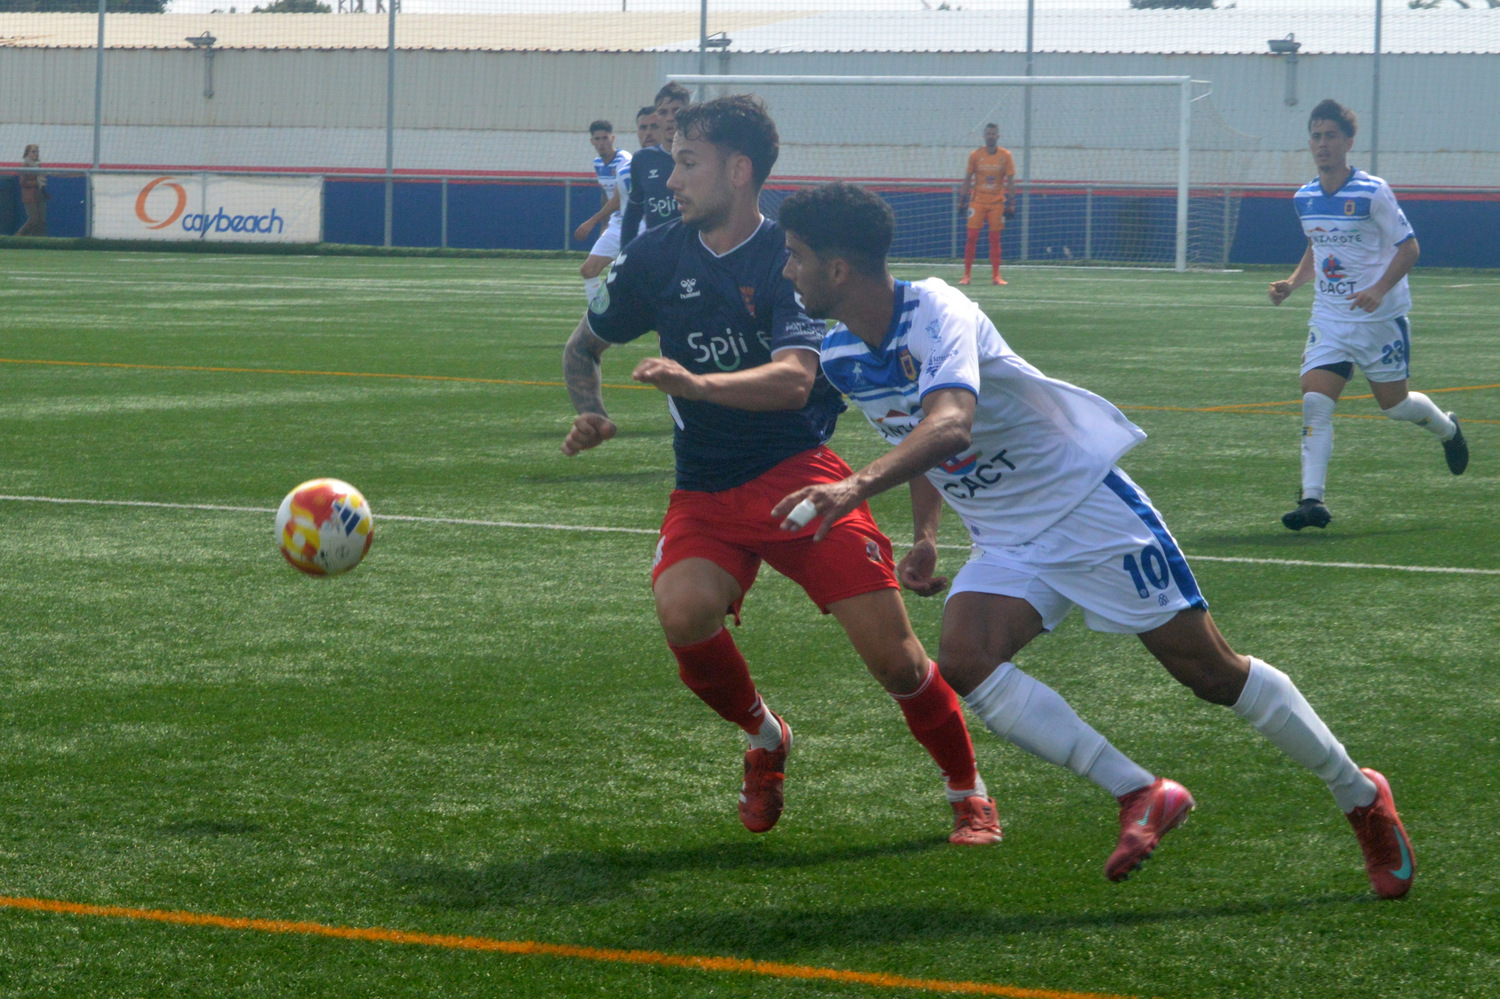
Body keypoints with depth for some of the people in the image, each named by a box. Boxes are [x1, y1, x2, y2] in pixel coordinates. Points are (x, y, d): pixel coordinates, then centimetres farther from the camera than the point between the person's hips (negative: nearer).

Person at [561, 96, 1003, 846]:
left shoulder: (791, 258, -10)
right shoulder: (657, 257, 4)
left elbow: (794, 381, -24)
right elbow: (584, 347, 20)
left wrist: (696, 383, -40)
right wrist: (590, 414, -1)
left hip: (799, 475, -3)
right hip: (704, 494, 3)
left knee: (892, 653, -11)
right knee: (683, 615, -27)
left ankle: (968, 792, 17)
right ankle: (764, 740, 4)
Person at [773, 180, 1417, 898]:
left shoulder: (936, 313, -27)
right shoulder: (841, 356, 0)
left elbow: (950, 426, -47)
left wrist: (859, 485, -60)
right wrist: (924, 537, 17)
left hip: (1089, 508, -7)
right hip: (1004, 542, 7)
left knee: (1212, 673, -2)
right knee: (963, 663, -21)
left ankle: (1360, 796, 18)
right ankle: (1141, 795, -14)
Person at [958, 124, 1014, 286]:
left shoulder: (1005, 156, 0)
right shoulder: (975, 155, 1)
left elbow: (1010, 180, 1)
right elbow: (967, 179, 6)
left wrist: (1011, 203, -4)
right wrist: (962, 200, 1)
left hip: (997, 203, 0)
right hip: (977, 201, 0)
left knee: (995, 240, 3)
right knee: (972, 238, -6)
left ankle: (996, 276, 7)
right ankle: (966, 275, -3)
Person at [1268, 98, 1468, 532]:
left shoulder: (1373, 193, -14)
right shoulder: (1305, 198, 4)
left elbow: (1409, 248, -10)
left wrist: (1379, 289, -24)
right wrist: (1293, 282, 3)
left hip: (1380, 318, -4)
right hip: (1329, 318, 4)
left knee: (1395, 405, 9)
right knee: (1314, 402, -13)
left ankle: (1447, 429, 43)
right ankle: (1313, 499, -16)